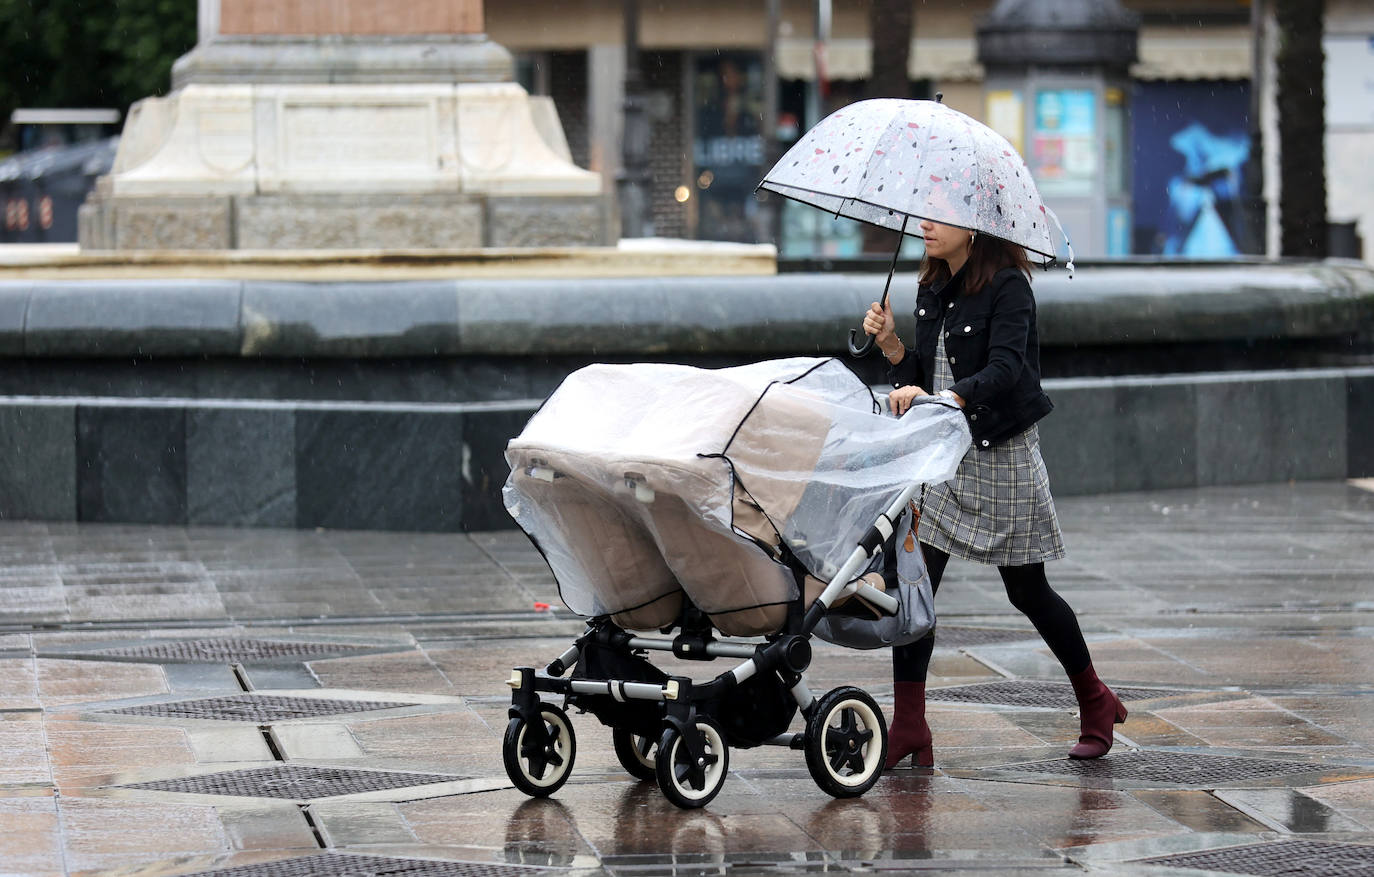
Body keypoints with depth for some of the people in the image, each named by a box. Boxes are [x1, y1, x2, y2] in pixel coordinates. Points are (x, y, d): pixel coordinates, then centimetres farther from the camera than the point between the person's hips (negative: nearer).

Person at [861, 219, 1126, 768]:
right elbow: (922, 375, 12)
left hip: (1002, 455, -6)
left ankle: (1095, 703, 28)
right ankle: (908, 731, -6)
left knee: (1027, 591, 6)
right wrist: (890, 343, -6)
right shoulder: (932, 290, 8)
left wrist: (939, 398, -43)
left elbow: (1005, 369, -29)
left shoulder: (1007, 287, -14)